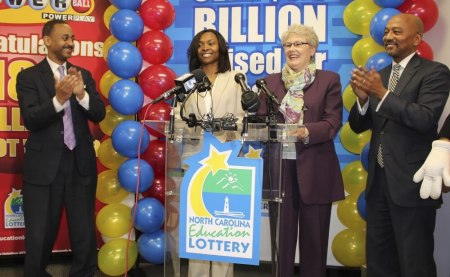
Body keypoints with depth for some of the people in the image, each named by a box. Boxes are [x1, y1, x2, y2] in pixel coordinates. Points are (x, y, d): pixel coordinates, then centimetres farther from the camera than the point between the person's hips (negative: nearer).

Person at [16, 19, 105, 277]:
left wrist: (81, 94, -20)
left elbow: (99, 114, -1)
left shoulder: (83, 75, 9)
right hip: (44, 166, -2)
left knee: (85, 234, 9)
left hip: (81, 164, 3)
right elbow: (30, 119, -13)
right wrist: (58, 99, -29)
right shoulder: (29, 76, -2)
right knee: (40, 235, 8)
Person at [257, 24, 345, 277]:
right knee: (281, 236, 7)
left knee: (314, 237, 6)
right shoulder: (271, 82, 13)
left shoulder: (329, 80, 4)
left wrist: (305, 132, -22)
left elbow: (333, 123, -6)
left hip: (314, 169, -2)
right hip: (279, 167, 2)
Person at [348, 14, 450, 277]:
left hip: (412, 182, -6)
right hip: (378, 180, 7)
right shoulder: (380, 76, 11)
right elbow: (358, 126, 8)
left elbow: (426, 119, -22)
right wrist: (363, 98, -11)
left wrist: (383, 94, -25)